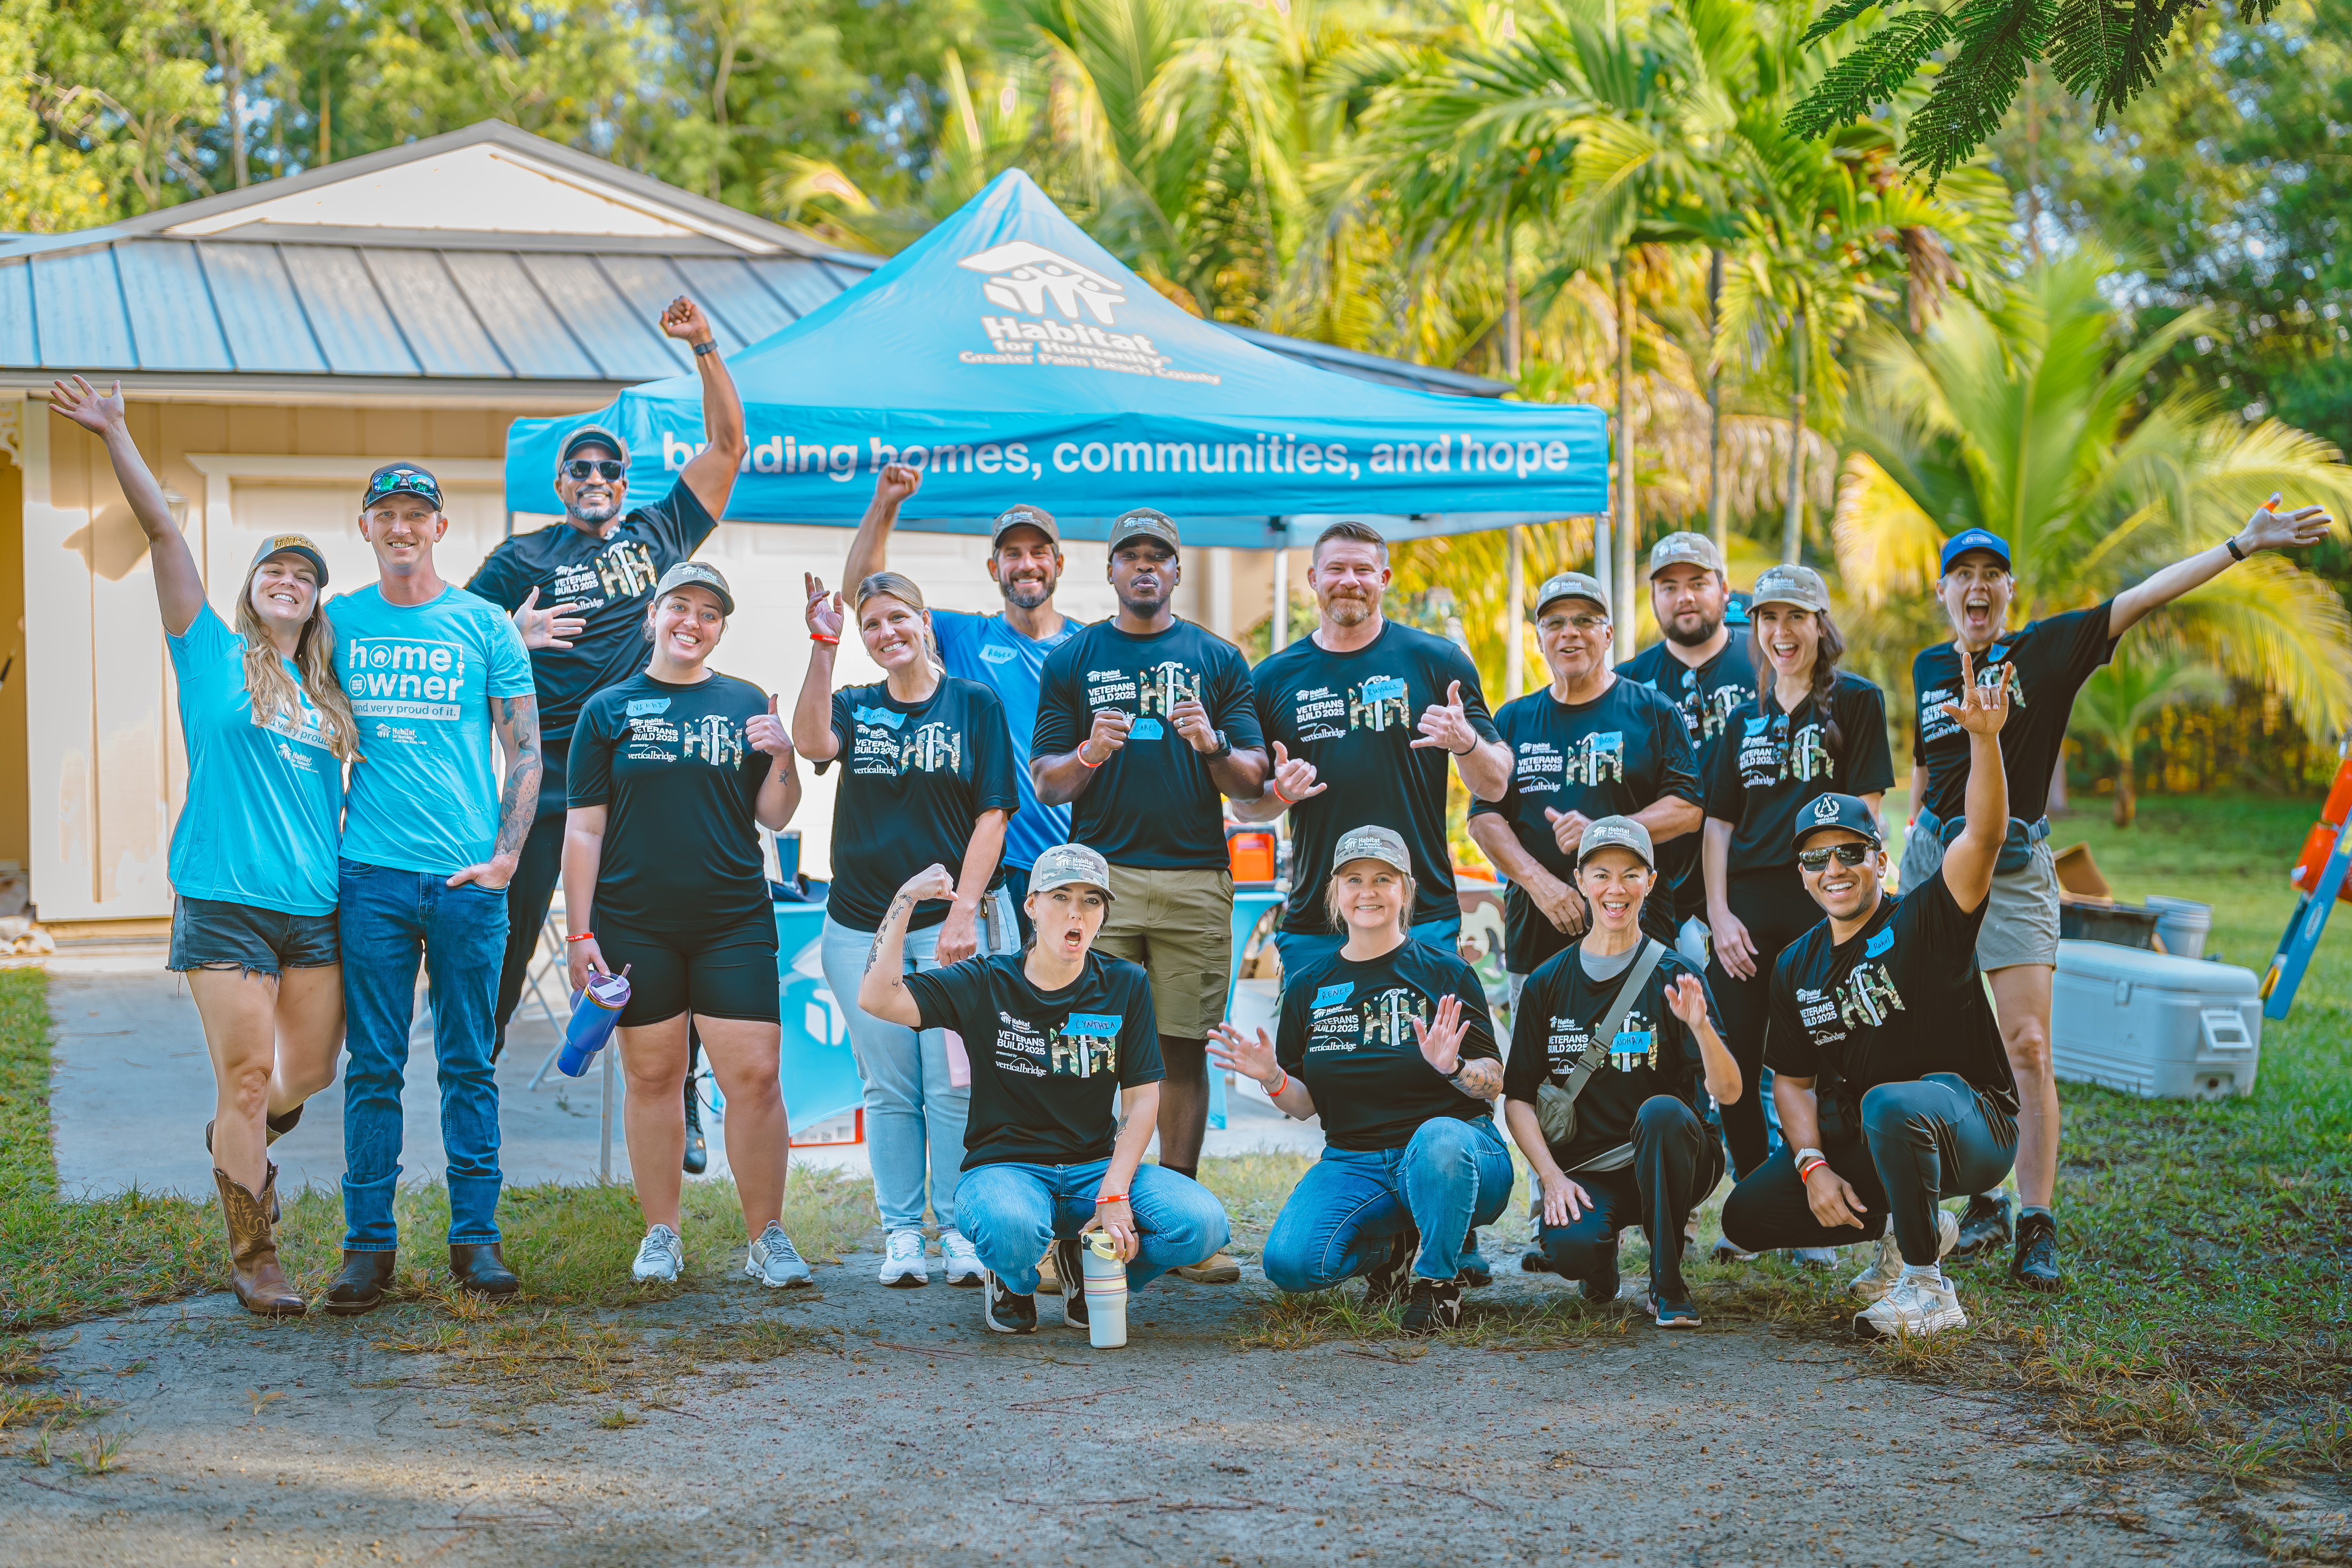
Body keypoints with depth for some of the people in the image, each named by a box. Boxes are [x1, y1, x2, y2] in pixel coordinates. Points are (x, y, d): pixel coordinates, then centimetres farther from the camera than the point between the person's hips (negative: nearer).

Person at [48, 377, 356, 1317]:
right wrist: (116, 436, -10)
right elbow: (164, 534, -4)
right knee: (246, 1078, -5)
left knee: (311, 1071, 10)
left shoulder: (325, 696, 16)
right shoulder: (213, 656, 4)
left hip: (315, 908, 5)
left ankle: (239, 1140, 42)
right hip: (225, 904, -5)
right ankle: (253, 1260, 5)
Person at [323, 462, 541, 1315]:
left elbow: (526, 753, 4)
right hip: (371, 876, 1)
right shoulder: (338, 622, 9)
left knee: (469, 1066, 4)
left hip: (468, 879, -1)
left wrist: (504, 858, -5)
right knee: (374, 1067, 2)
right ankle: (368, 1242, 8)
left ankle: (475, 1236, 11)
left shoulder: (485, 626, 4)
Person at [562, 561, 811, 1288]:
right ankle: (661, 1234, 18)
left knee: (754, 1076, -5)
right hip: (635, 923, 0)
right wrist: (579, 933, -1)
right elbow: (584, 828, 4)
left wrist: (781, 758, -9)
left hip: (734, 920, 0)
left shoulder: (745, 704, 9)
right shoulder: (609, 710, 6)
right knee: (652, 1076, 6)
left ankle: (767, 1237, 5)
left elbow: (775, 817, 10)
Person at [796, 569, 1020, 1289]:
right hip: (861, 925, 2)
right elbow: (811, 742, -13)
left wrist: (964, 912, -8)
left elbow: (991, 815, 0)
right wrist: (823, 646, -18)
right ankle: (902, 1233, 12)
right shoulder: (854, 707, 11)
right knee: (890, 1089, 5)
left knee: (953, 1086, -4)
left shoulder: (974, 705, 4)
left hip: (950, 922, -2)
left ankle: (959, 1229, 6)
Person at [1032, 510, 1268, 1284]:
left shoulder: (1218, 661, 12)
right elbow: (1045, 783, 8)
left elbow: (1253, 782, 8)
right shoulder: (1072, 661, 12)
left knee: (1185, 1048, 2)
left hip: (1196, 879, 1)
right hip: (1100, 875, -1)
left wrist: (1212, 745, -12)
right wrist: (1088, 755, -12)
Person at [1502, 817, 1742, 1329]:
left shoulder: (1672, 977, 0)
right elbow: (1518, 1098, 5)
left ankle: (1668, 1285, -16)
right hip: (1581, 1169, 1)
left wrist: (1700, 1026, -29)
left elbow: (1728, 1093, -10)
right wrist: (1552, 1177, -10)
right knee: (1568, 1248, -32)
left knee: (1662, 1111, -35)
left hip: (1659, 1164, -1)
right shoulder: (1548, 983, 6)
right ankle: (1602, 1264, 10)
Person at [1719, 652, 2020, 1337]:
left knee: (1891, 1103, -40)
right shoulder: (1797, 966, 7)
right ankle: (1905, 1227, 19)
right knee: (1746, 1216, 1)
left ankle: (1927, 1289, -22)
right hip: (1857, 1137, 7)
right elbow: (1792, 1080, 11)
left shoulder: (1925, 921, -10)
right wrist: (1814, 1167, -7)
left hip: (1971, 1123, -7)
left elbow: (1983, 836, -28)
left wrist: (1984, 740, -44)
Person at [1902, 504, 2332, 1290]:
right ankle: (1983, 1203, 18)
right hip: (1935, 857, 4)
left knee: (2027, 1049, -10)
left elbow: (2141, 599, -10)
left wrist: (2243, 544, -18)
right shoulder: (1929, 668, 11)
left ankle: (2037, 1229, -7)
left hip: (2014, 866, -3)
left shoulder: (2043, 650, 0)